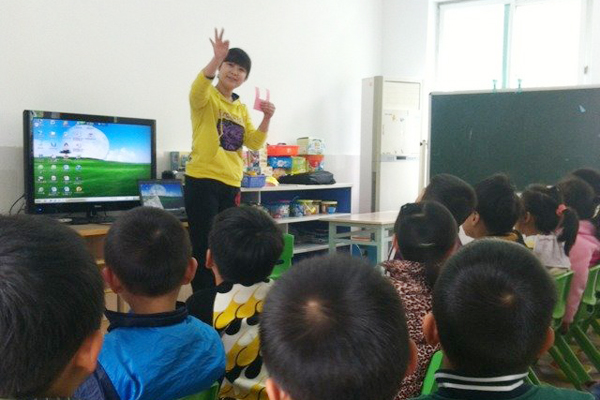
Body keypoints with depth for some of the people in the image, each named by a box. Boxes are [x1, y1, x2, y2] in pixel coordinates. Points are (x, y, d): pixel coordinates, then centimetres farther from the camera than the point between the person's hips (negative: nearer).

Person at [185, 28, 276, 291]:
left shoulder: (241, 109, 17)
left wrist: (267, 118, -5)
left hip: (231, 184, 6)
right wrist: (217, 58, -40)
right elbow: (198, 89, -26)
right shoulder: (207, 98, -2)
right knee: (204, 246, -6)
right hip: (202, 181, -6)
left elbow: (254, 143, 11)